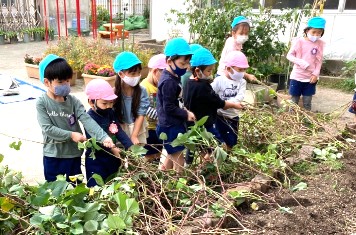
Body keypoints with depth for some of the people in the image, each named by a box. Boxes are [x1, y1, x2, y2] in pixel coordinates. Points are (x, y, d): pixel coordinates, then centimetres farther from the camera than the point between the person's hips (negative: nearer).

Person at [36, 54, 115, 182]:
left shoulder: (73, 101, -6)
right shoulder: (42, 103, -11)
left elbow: (87, 120, -18)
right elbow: (47, 129, -17)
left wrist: (103, 137, -31)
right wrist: (71, 135, -22)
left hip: (73, 153, 2)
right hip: (52, 155, -1)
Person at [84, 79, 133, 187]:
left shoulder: (111, 113, 2)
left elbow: (119, 132, -3)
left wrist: (131, 147, -16)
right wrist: (111, 149, -36)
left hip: (113, 158, 7)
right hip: (96, 161, -7)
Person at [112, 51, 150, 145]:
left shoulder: (142, 91, -11)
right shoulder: (114, 93, -15)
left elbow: (140, 115, -10)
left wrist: (134, 136, -14)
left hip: (138, 130, 2)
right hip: (120, 130, -1)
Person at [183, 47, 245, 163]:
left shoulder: (189, 83, 3)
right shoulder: (202, 87, -25)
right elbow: (219, 103, -15)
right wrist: (234, 105, 0)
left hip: (192, 125, 9)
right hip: (205, 126, -9)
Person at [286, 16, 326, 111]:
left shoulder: (320, 44, -1)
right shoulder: (299, 41, -9)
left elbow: (319, 61, 3)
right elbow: (289, 55, -7)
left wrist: (316, 74, -7)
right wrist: (301, 62, -20)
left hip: (310, 77, 2)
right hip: (297, 76, -2)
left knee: (307, 103, 10)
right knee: (294, 101, 9)